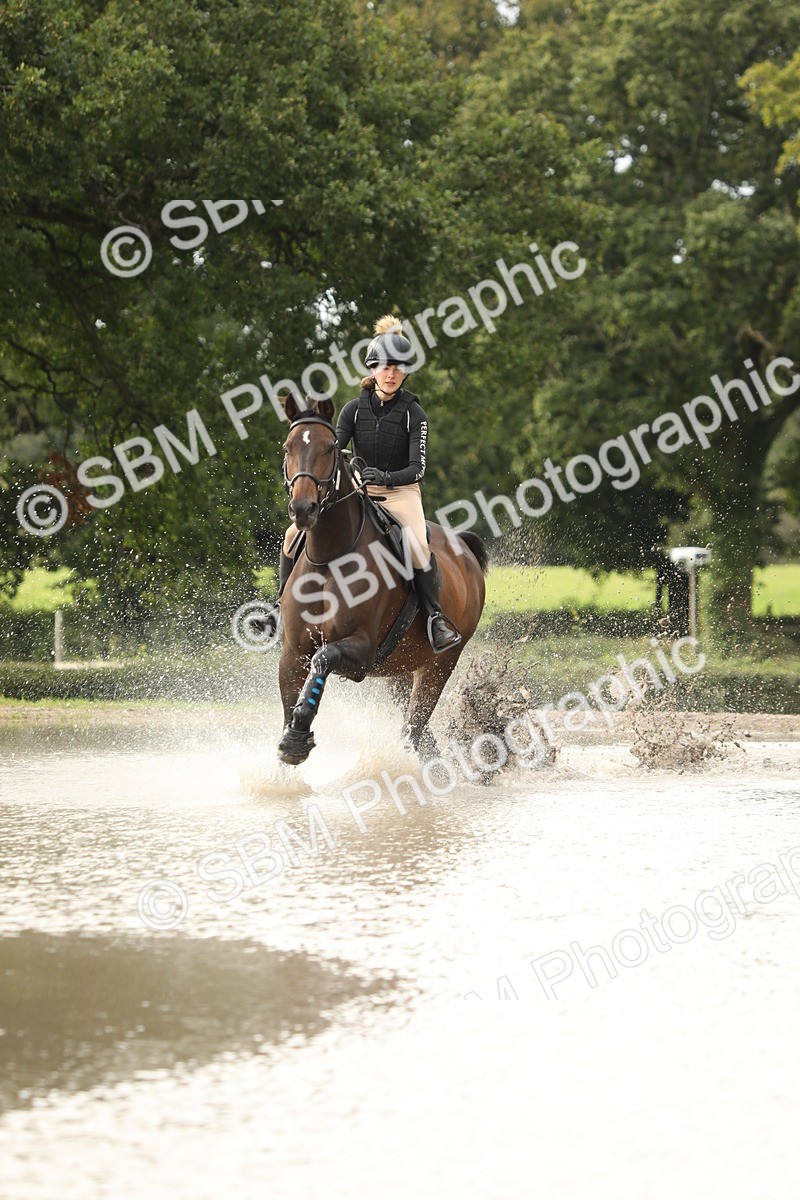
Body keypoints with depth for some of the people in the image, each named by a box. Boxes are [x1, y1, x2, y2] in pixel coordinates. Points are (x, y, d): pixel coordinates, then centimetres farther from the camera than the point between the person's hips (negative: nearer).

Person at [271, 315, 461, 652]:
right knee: (295, 534, -12)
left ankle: (435, 618, -22)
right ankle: (283, 606, 7)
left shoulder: (413, 413, -8)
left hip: (401, 492, -3)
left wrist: (387, 478, -34)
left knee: (418, 545, -35)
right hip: (358, 490, 3)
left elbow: (417, 467, -14)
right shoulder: (355, 409, 0)